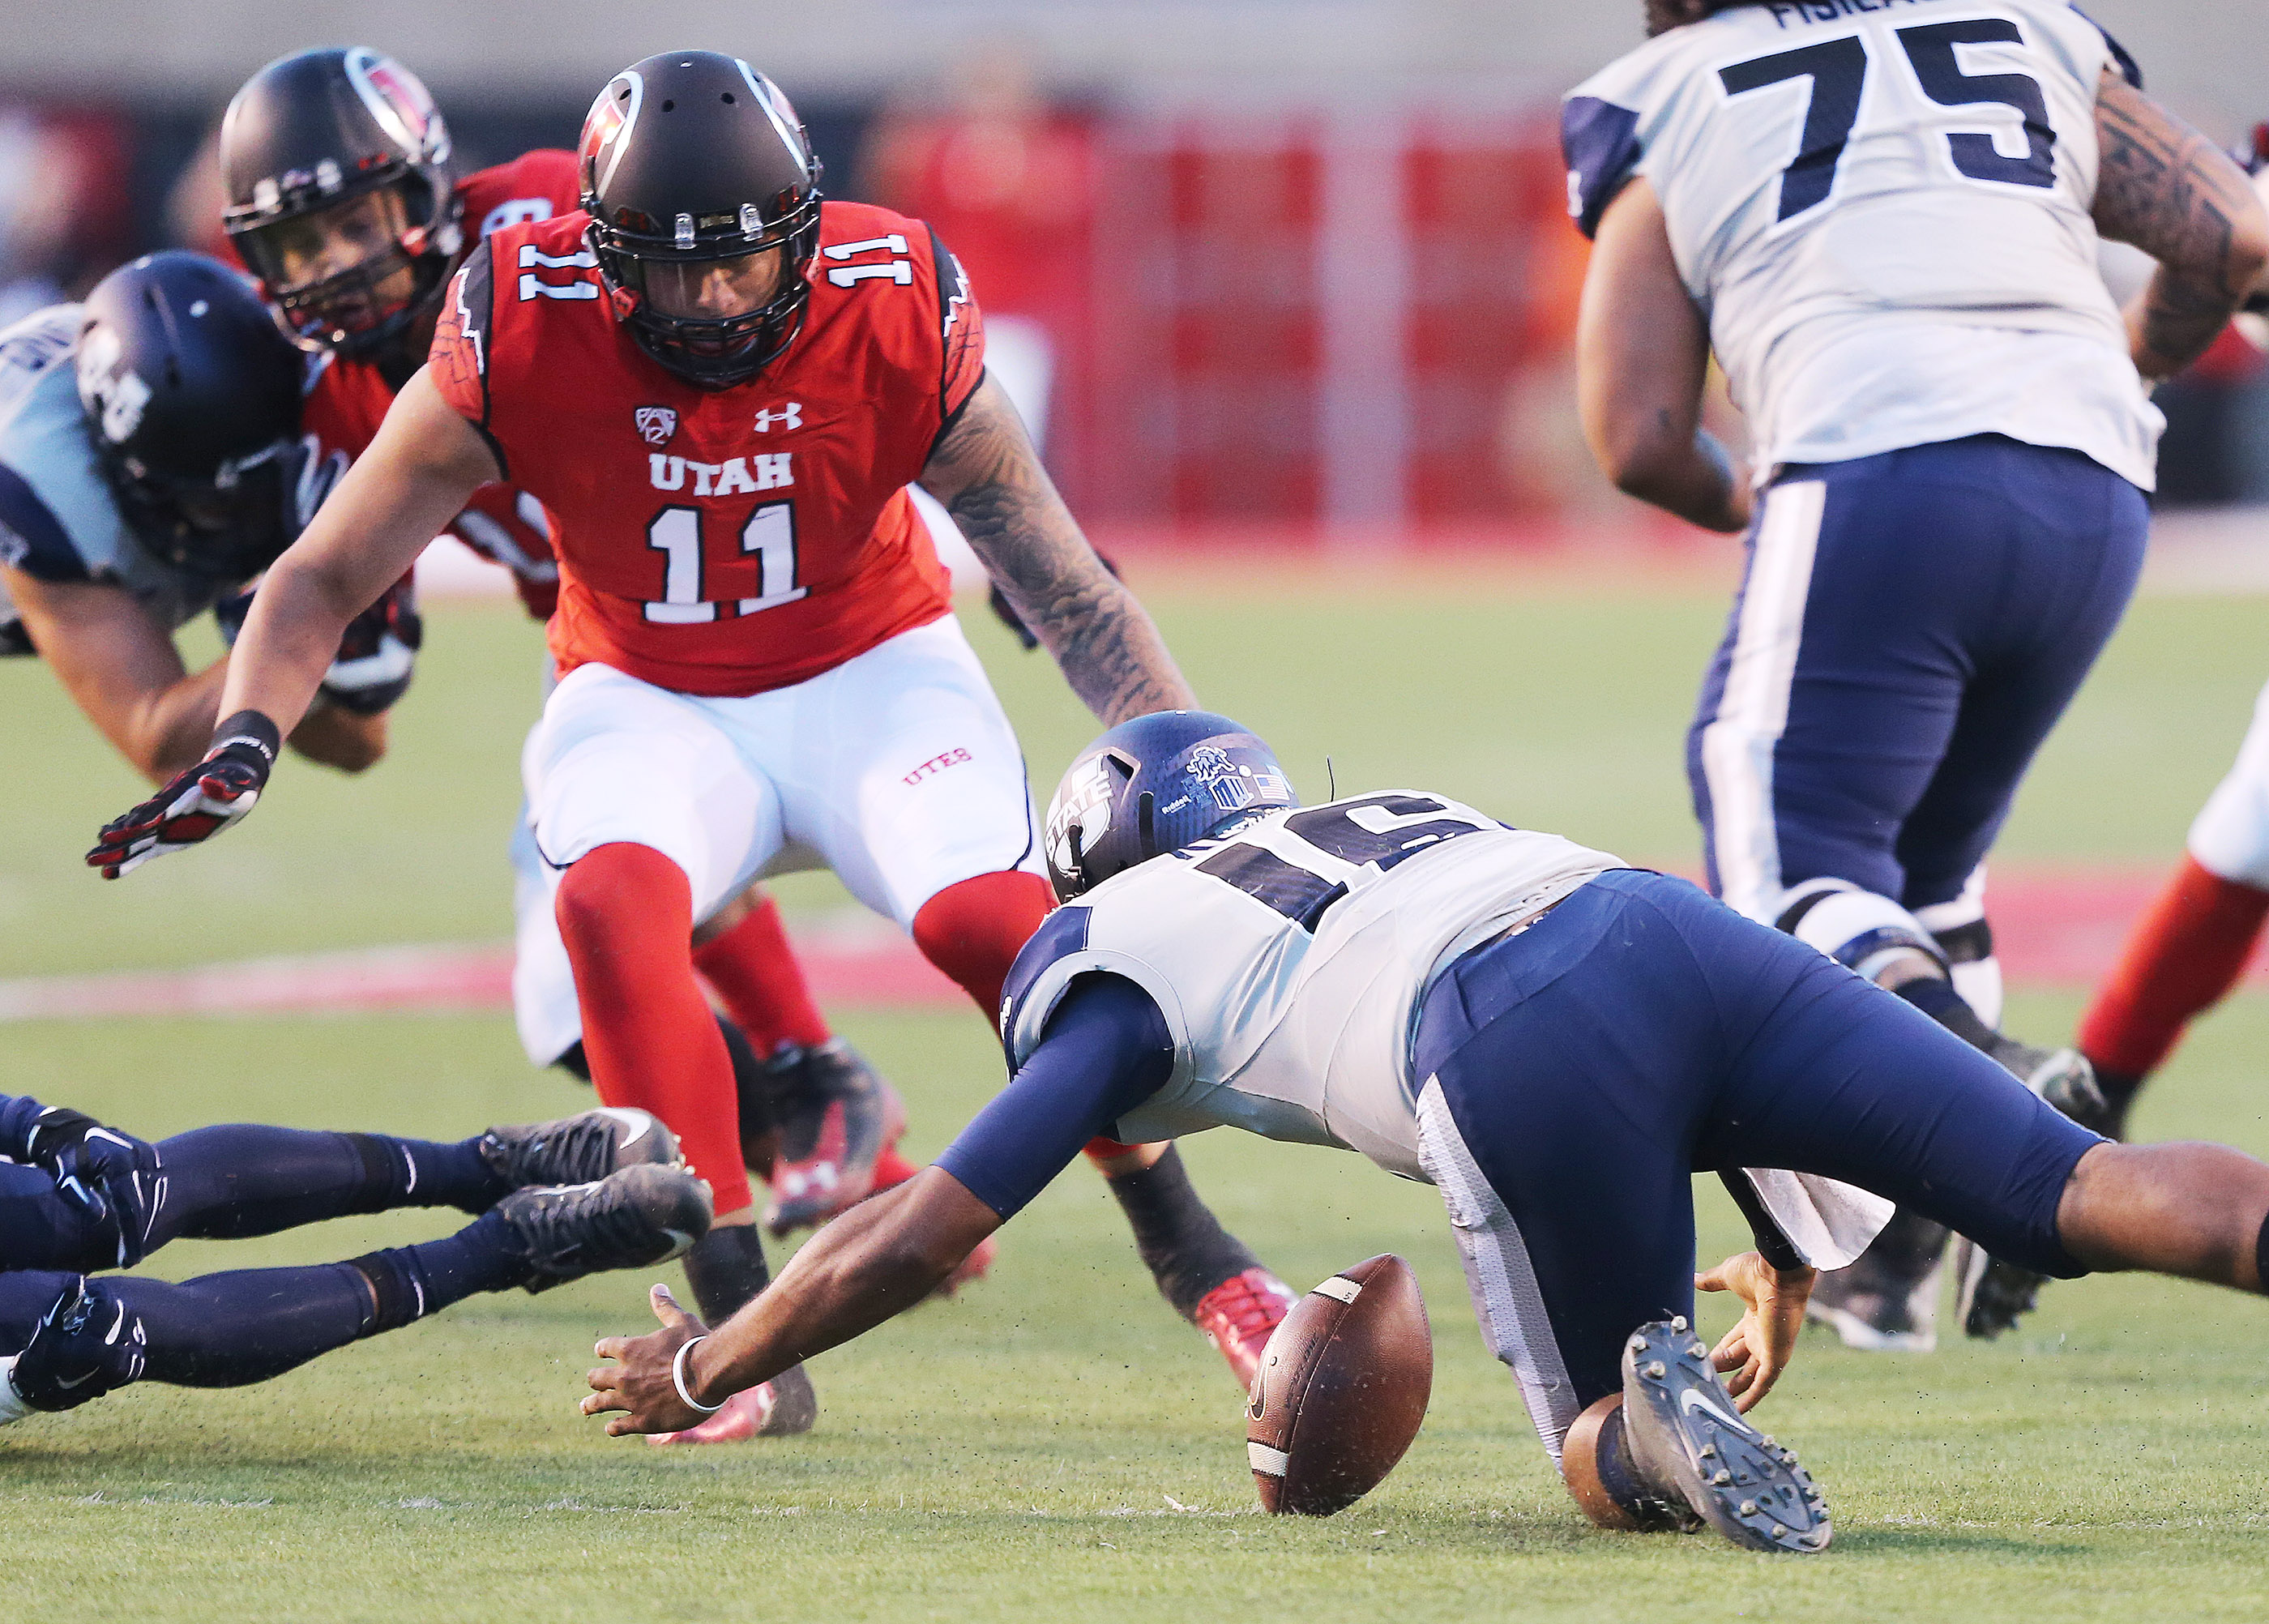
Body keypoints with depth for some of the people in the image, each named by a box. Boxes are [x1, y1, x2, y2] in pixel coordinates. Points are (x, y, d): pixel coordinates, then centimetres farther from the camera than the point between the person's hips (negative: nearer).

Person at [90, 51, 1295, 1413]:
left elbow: (1067, 585, -10)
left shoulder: (895, 319, -19)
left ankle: (1191, 1251, -5)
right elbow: (328, 578, -10)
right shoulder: (525, 340, -20)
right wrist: (243, 744, -28)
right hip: (648, 701, 0)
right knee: (615, 902, -32)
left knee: (992, 920, -27)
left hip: (869, 674, 0)